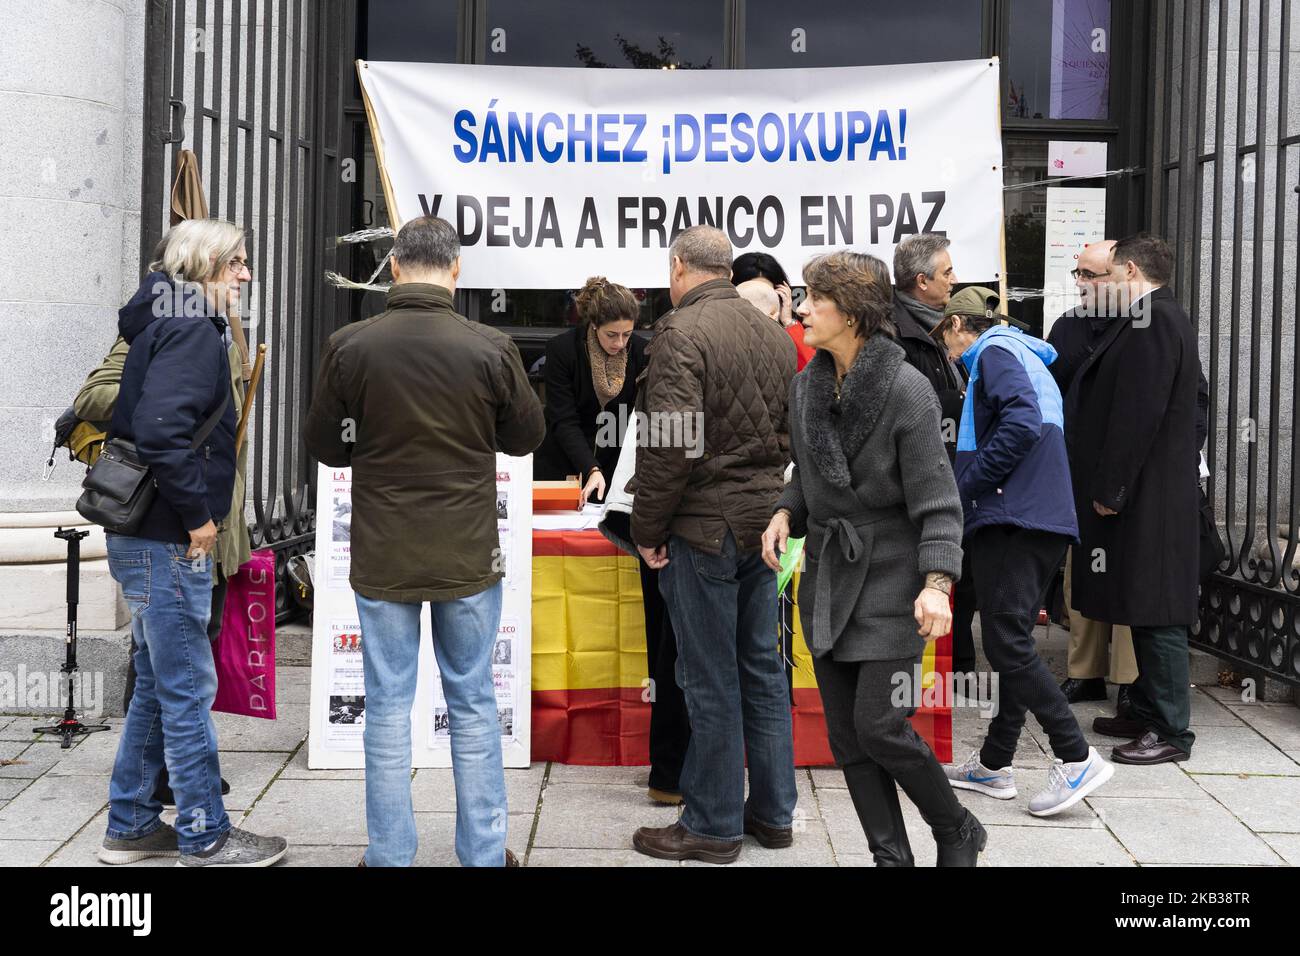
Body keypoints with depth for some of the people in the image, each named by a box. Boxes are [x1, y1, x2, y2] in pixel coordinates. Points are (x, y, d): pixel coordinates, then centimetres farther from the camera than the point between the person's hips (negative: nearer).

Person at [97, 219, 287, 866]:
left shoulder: (164, 323, 17)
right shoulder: (192, 329, -14)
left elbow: (132, 417, 21)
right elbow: (161, 431, -27)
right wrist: (197, 515, -18)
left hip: (148, 539, 10)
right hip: (169, 543, -10)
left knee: (156, 686, 18)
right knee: (189, 691, -1)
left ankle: (130, 826, 27)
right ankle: (206, 838, 8)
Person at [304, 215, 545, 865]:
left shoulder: (349, 347, -9)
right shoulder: (490, 348, -11)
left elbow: (324, 446, 1)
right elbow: (528, 435, 3)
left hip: (381, 559, 0)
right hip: (469, 555, 0)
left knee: (388, 706, 10)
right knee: (473, 704, 12)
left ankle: (390, 856, 17)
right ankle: (483, 853, 20)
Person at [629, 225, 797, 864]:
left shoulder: (682, 332, -13)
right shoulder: (775, 336, 11)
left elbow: (671, 446, -20)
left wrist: (647, 530, -11)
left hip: (704, 527, -7)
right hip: (764, 520, 7)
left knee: (710, 679, 0)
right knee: (763, 668, 14)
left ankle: (712, 827, 10)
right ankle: (772, 813, 23)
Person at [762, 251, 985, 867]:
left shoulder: (906, 390, -13)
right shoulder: (806, 387, 7)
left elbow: (937, 501, -14)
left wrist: (937, 584, -26)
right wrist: (785, 513, 0)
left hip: (890, 576, -7)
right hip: (826, 574, 7)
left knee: (879, 727, -10)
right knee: (846, 737, 6)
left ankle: (957, 832, 14)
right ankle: (891, 855, 17)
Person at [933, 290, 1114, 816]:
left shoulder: (995, 352, -4)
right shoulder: (1029, 359, 25)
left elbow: (1022, 423, -20)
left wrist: (966, 486, -14)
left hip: (1013, 517, -10)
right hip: (1046, 519, 10)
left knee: (1007, 643, -11)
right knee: (1013, 642, 12)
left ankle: (1076, 758, -12)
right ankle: (993, 764, 18)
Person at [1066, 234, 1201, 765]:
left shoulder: (1152, 321, -16)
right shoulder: (1163, 319, 17)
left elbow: (1138, 414, -22)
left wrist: (1110, 488, -19)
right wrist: (1109, 486, 19)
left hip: (1147, 499, -10)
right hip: (1147, 494, 10)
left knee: (1156, 612, -5)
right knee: (1146, 608, 15)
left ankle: (1171, 732, 1)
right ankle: (1149, 714, 25)